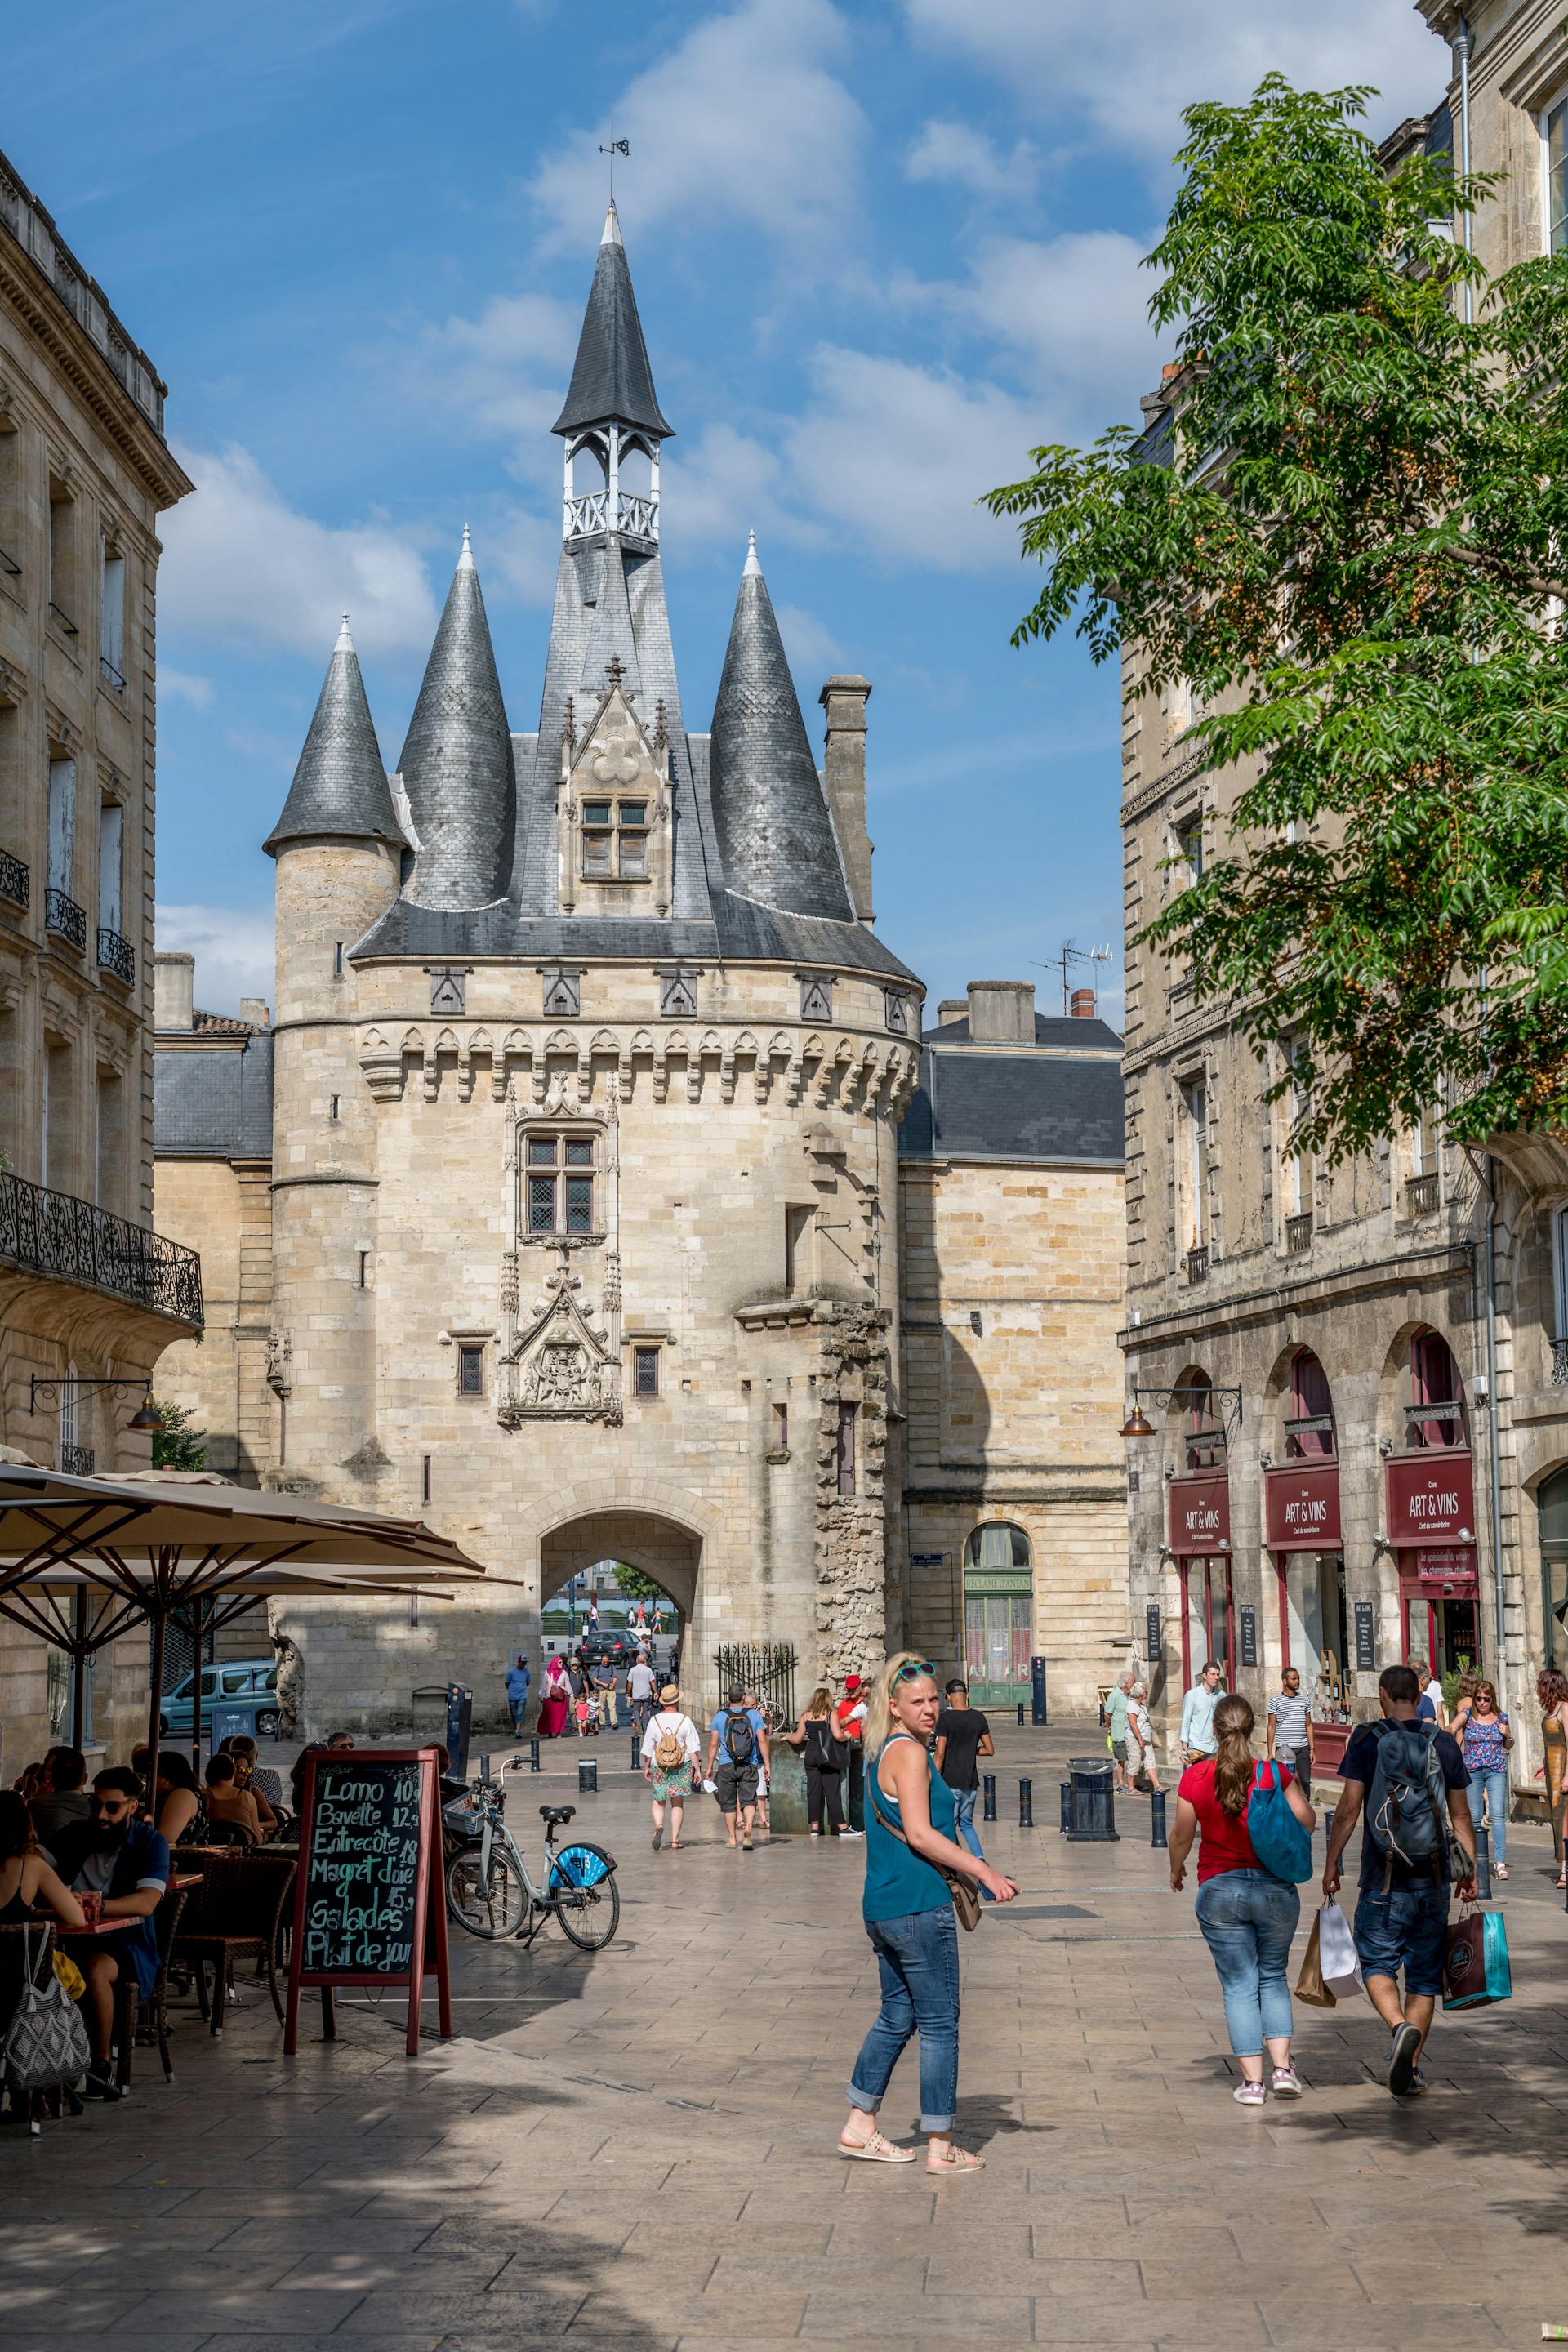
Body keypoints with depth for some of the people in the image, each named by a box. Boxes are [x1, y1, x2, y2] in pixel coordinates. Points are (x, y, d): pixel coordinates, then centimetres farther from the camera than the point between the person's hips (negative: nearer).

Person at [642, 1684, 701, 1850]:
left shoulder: (655, 1720, -5)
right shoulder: (685, 1720, -7)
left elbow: (648, 1748, 2)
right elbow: (693, 1748, -7)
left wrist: (647, 1767, 15)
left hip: (659, 1767, 0)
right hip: (682, 1767, 0)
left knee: (658, 1802, 12)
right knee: (678, 1804, 7)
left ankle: (658, 1825, -17)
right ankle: (675, 1840, 5)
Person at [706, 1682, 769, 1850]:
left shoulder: (720, 1717, 2)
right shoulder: (755, 1715, 2)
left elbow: (713, 1744, 2)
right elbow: (762, 1741, 0)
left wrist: (709, 1767, 9)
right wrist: (767, 1764, 5)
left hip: (726, 1765, 0)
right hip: (750, 1766, 0)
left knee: (729, 1803, 10)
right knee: (749, 1799, -1)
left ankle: (732, 1839, 13)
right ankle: (748, 1825, -29)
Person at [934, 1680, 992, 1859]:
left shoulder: (946, 1718, -12)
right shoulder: (978, 1717, 3)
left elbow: (940, 1754, -15)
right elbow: (990, 1750, 8)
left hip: (951, 1783, -5)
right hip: (971, 1782, 5)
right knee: (966, 1824, 18)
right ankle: (980, 1858, -2)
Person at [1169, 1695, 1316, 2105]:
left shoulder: (1195, 1777, -7)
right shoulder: (1275, 1773, -8)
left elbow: (1182, 1835, 1)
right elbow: (1306, 1824, -2)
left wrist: (1176, 1870, 20)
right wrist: (1295, 1790, 17)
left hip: (1219, 1889, -1)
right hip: (1275, 1887, 1)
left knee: (1239, 1984, 6)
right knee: (1273, 1978, 16)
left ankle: (1252, 2080, 1)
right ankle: (1282, 2067, 4)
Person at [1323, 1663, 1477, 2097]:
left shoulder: (1368, 1739, -5)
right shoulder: (1443, 1742, 4)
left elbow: (1349, 1807, -8)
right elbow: (1460, 1815, 8)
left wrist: (1331, 1864, -1)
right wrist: (1470, 1870, 16)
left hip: (1385, 1878, -3)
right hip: (1434, 1877, 3)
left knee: (1377, 1963, 7)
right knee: (1424, 1975, 11)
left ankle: (1401, 2028, -21)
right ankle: (1411, 2068, 8)